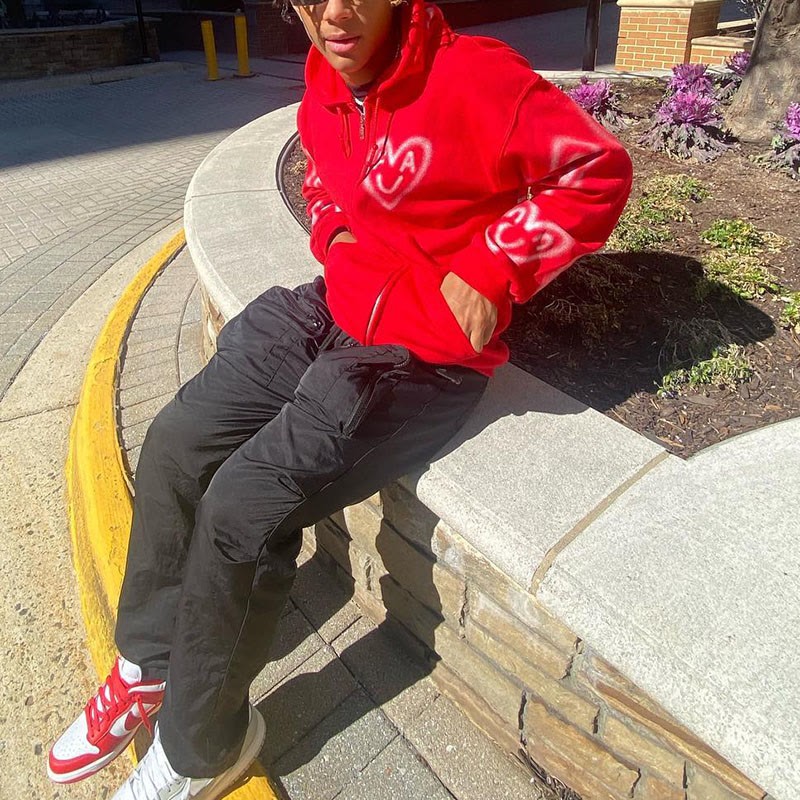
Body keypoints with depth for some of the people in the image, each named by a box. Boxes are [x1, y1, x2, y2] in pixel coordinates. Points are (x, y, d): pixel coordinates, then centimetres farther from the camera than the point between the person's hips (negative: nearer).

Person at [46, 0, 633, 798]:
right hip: (331, 310, 8)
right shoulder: (324, 86, 8)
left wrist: (487, 272, -16)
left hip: (421, 357, -8)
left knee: (243, 508, -19)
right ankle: (151, 664, 22)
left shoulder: (471, 77, -15)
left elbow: (598, 170, -12)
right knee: (175, 443, 1)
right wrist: (331, 233, 7)